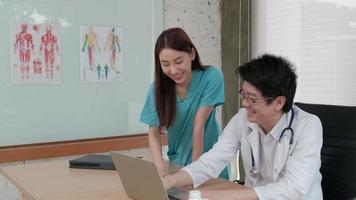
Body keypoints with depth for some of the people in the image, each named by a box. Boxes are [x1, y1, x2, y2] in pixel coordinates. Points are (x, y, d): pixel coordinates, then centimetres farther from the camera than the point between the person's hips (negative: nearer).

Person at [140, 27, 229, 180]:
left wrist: (196, 167, -14)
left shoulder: (212, 77, -12)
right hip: (177, 164, 2)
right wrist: (159, 165, -21)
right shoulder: (158, 87, -5)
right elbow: (154, 133, -4)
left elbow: (199, 123, -14)